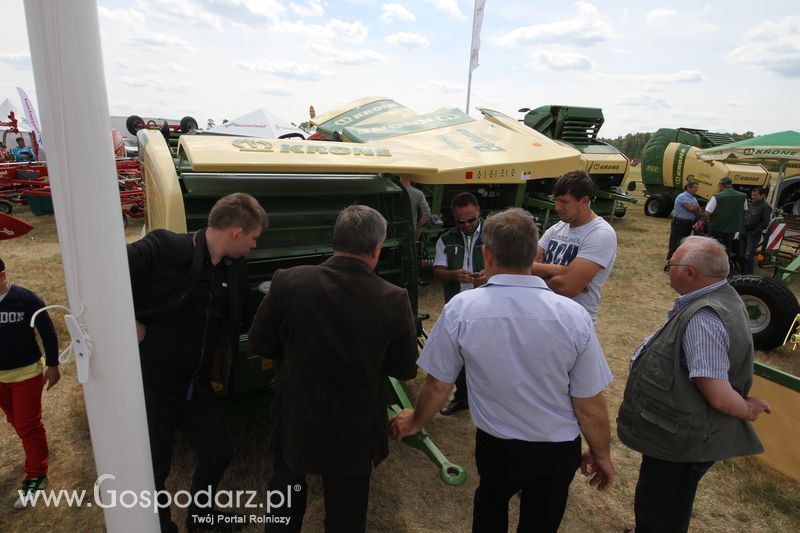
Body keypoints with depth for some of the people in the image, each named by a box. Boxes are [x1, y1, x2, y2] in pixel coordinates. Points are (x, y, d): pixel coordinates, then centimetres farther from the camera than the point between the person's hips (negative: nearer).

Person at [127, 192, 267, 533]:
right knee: (154, 470, 10)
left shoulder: (236, 269, 1)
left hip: (196, 384, 6)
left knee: (218, 452, 15)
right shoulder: (163, 248, -20)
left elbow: (249, 317, 11)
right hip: (151, 383, -6)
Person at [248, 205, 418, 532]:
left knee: (285, 506, 29)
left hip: (296, 423, 1)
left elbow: (259, 345, -5)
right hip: (354, 433, -1)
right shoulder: (394, 300, -20)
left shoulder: (287, 282, -19)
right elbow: (405, 369, -7)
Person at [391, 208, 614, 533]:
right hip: (560, 449, 1)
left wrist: (416, 421, 9)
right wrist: (601, 454, 7)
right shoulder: (574, 316, -22)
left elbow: (437, 385, -11)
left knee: (489, 506, 33)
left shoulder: (460, 309, -23)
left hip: (496, 445, -1)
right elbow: (590, 406, -13)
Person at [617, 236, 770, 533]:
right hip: (681, 436, 10)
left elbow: (718, 395, -30)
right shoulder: (722, 297, 2)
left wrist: (747, 409, -12)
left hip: (679, 443, -9)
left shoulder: (703, 319, -31)